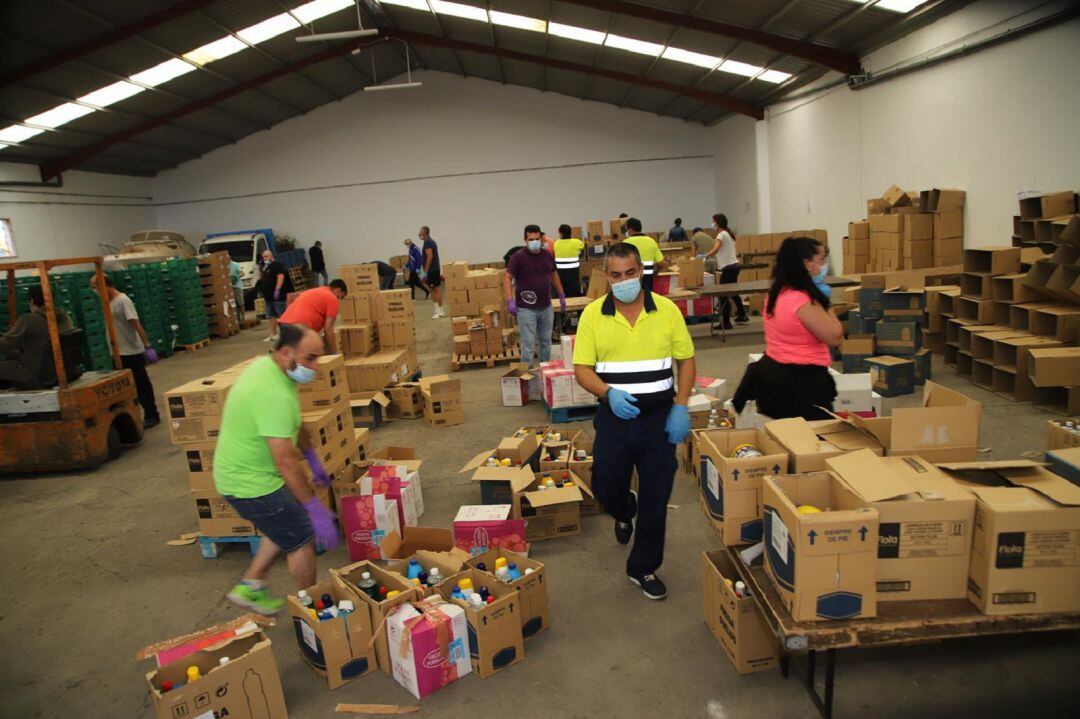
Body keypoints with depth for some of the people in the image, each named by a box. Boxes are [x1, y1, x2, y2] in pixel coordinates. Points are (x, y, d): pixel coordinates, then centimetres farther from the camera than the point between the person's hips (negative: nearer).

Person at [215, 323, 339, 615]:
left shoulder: (268, 366, 0)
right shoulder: (274, 394, -32)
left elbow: (292, 424, 15)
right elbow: (285, 461, -31)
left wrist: (312, 457, 20)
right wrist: (314, 507, -25)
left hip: (240, 473, 10)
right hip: (251, 483, -10)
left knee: (285, 529, 24)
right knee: (301, 540, 3)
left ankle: (250, 587, 36)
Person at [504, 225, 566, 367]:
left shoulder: (547, 255, 6)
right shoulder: (518, 257, -10)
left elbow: (554, 275, 20)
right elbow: (507, 278, -11)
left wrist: (562, 295, 19)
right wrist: (510, 300, -22)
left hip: (546, 307, 5)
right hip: (526, 308, -5)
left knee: (546, 341, 15)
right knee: (528, 344, -2)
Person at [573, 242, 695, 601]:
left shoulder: (667, 310, -4)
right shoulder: (592, 314, -5)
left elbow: (687, 360, 2)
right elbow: (582, 369, -5)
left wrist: (680, 407, -9)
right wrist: (609, 393, -24)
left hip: (659, 416, 0)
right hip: (614, 416, 0)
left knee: (655, 496, 6)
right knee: (606, 490, 10)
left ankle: (643, 568, 26)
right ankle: (624, 512, 48)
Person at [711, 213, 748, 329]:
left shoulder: (721, 234, -12)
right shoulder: (728, 233, 17)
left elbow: (715, 249, -29)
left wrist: (705, 256, -29)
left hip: (728, 267, -10)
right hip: (734, 265, 10)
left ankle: (726, 322, -4)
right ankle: (742, 316, 31)